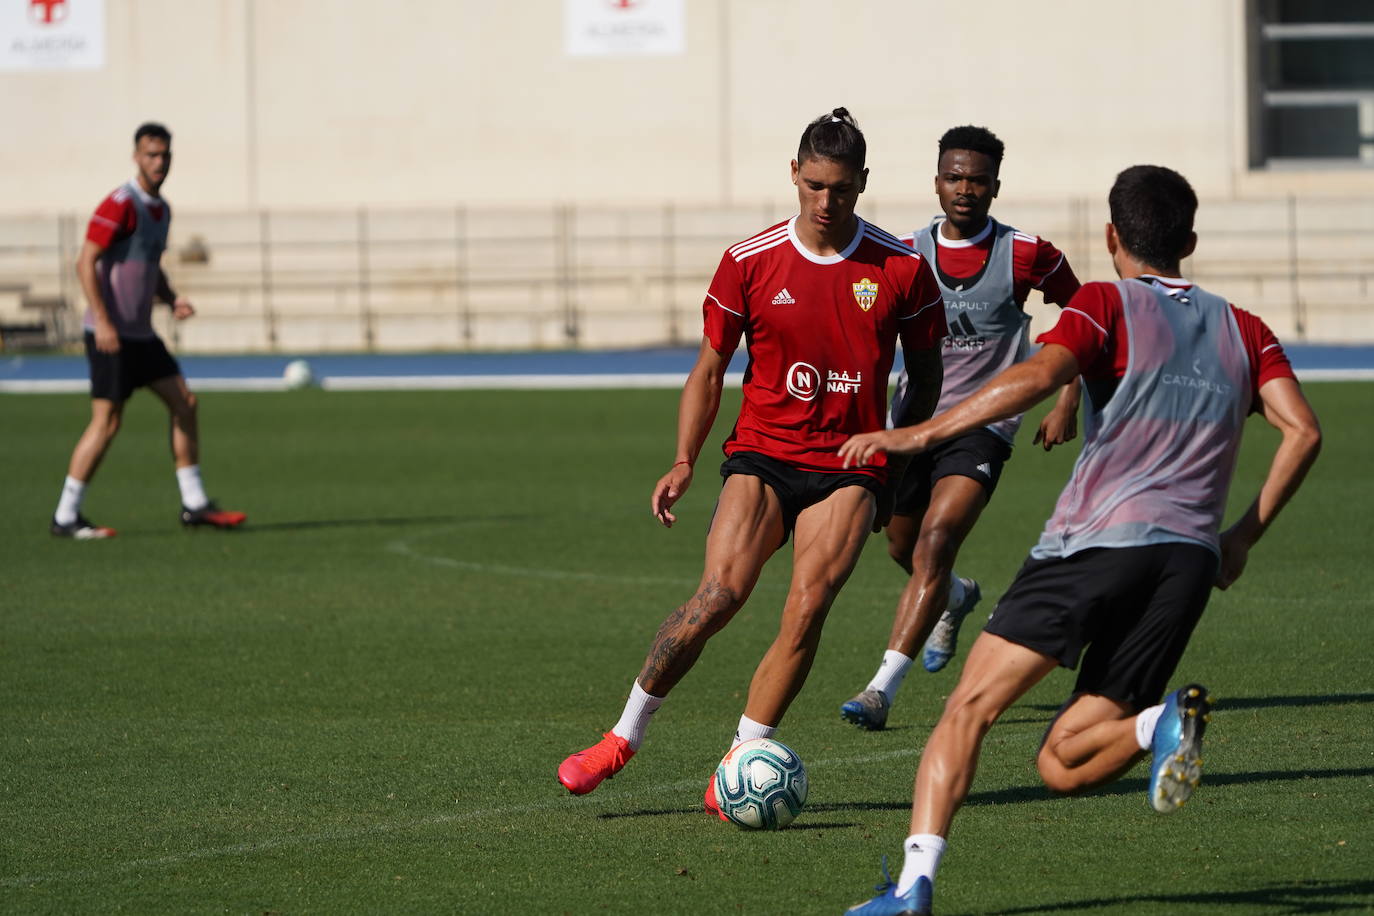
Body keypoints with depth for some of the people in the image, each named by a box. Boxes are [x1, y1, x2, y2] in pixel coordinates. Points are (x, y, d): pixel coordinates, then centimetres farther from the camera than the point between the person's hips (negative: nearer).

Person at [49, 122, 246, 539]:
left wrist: (173, 300, 5)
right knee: (107, 422, -9)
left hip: (141, 333, 9)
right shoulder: (121, 204, -14)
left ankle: (194, 505, 12)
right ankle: (66, 517, -2)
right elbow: (86, 262, -18)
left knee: (184, 404, 7)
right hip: (111, 334, -9)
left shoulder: (161, 209, 14)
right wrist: (103, 322, -25)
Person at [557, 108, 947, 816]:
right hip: (762, 457, 0)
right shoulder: (750, 261, 0)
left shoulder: (902, 268, 0)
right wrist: (683, 462, -1)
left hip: (850, 469, 0)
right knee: (720, 592, -20)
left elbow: (926, 374, 13)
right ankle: (623, 737, -8)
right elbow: (708, 371, 9)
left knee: (806, 607, -19)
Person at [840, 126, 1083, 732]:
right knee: (903, 550, 14)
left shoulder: (1026, 255, -5)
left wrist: (1067, 404, 2)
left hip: (981, 427, -4)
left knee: (935, 541, -21)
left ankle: (883, 688, -23)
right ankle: (956, 599, 52)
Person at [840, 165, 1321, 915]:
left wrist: (922, 433, -16)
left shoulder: (1107, 306, 5)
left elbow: (1037, 376, -14)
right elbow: (1302, 432, 7)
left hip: (1096, 540, -4)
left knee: (970, 706, -2)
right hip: (1190, 559, 4)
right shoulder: (1243, 329, 19)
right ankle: (1159, 725, -23)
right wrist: (1245, 535, 15)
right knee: (1064, 764, 8)